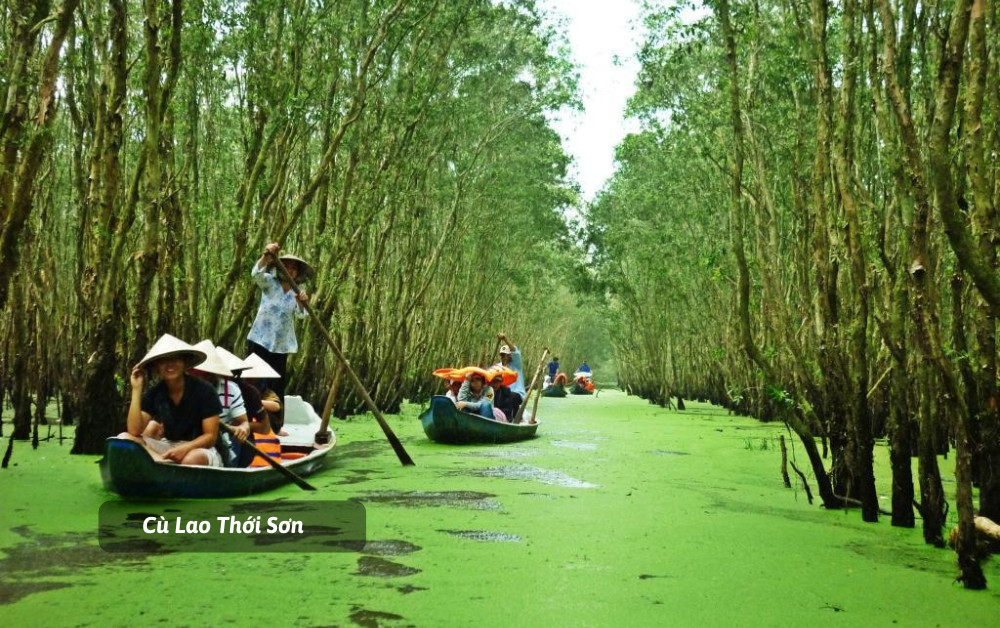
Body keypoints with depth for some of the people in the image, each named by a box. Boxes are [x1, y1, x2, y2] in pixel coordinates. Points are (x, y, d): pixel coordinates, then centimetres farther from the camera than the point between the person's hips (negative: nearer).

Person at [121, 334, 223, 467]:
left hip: (199, 449, -5)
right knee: (124, 438, -19)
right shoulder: (154, 393, 0)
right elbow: (134, 431, -12)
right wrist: (136, 389, -13)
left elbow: (210, 436, -10)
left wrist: (185, 449, -29)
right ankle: (168, 464, -32)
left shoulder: (204, 391, -11)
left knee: (193, 459, -42)